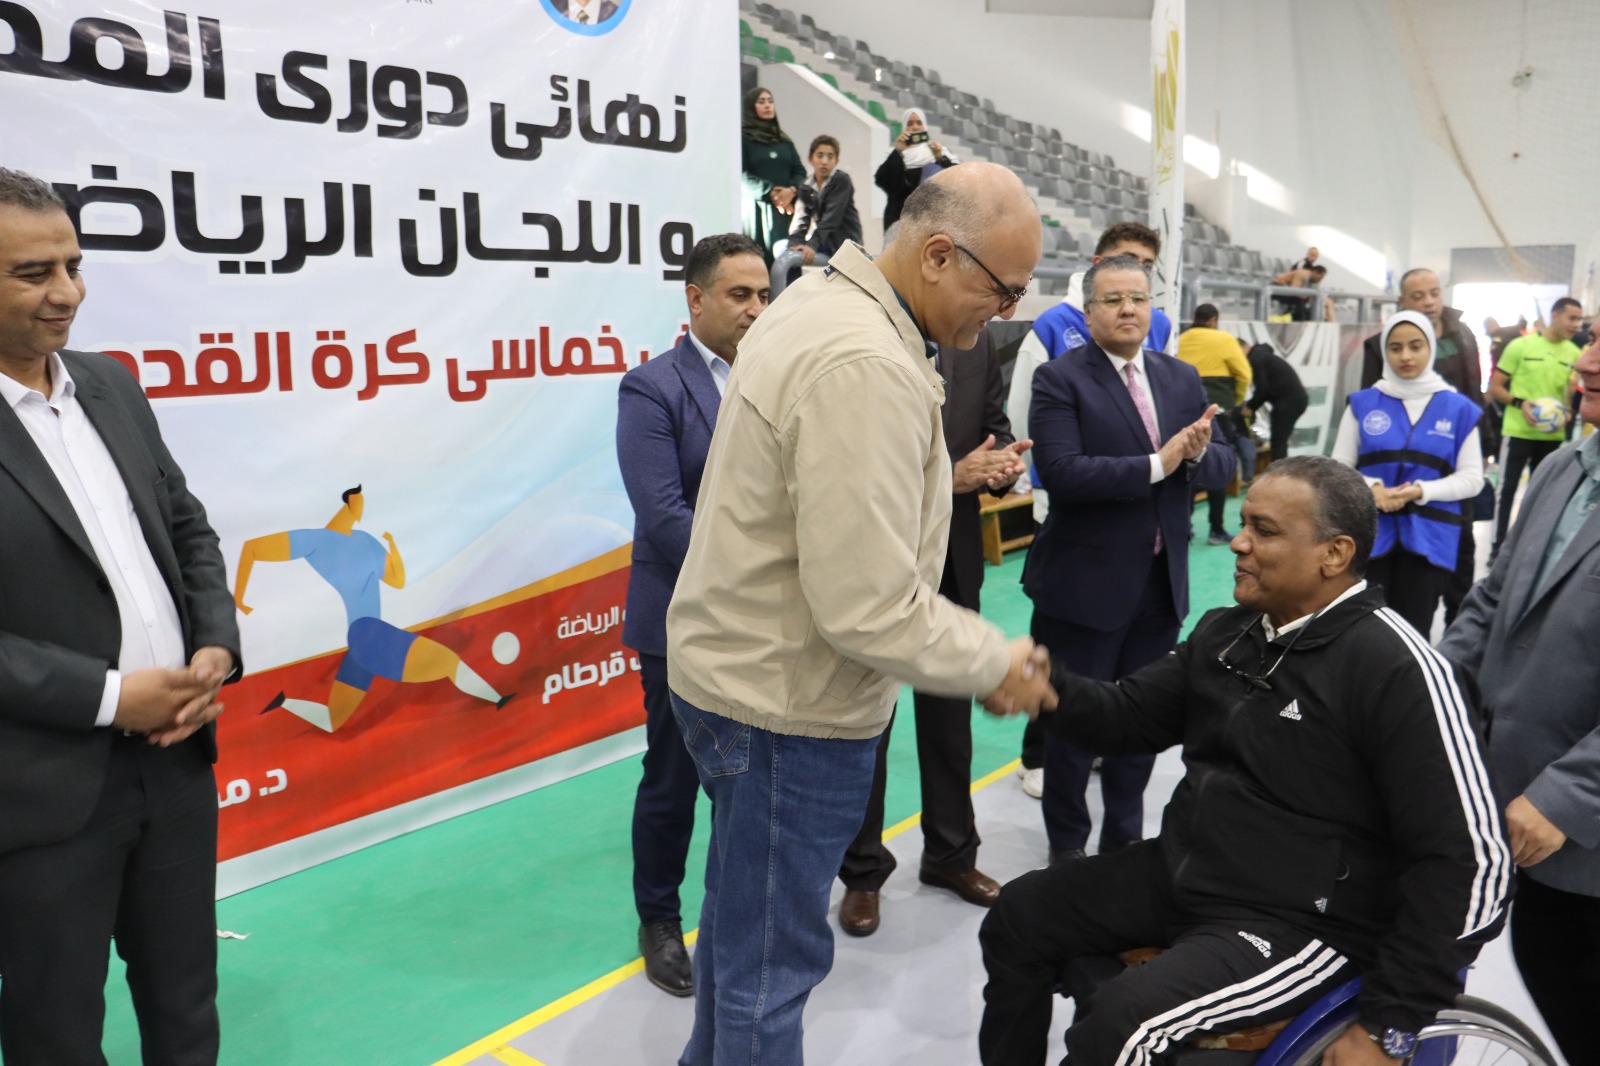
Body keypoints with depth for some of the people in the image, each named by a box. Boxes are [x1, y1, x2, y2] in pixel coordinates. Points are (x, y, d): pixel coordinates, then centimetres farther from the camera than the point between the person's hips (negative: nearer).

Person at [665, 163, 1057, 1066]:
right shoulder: (866, 365, -26)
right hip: (788, 704, -10)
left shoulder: (823, 304, 7)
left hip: (746, 670, 10)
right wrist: (995, 663, -13)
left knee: (744, 914, 27)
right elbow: (867, 609, -27)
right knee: (773, 955, 8)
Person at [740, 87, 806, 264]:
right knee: (763, 258, -12)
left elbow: (800, 171, 13)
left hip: (787, 208, 5)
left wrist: (792, 190, -7)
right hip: (757, 208, -5)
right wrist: (769, 193, -12)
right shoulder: (744, 138, 4)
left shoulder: (784, 140, 21)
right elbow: (742, 175, -6)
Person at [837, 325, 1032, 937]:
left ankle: (951, 853, 37)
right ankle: (863, 873, 27)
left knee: (949, 713, 18)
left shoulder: (977, 343, 1)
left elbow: (995, 427, 10)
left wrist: (1003, 464, -13)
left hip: (953, 559, 5)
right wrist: (948, 477, -24)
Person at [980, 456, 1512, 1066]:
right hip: (1179, 872, 8)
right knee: (1018, 917, 5)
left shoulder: (1398, 670, -19)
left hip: (1301, 922, -8)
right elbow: (1130, 716, 11)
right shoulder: (1225, 632, 5)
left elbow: (1470, 863, -20)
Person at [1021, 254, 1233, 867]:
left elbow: (1221, 465, 6)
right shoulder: (1060, 379, -10)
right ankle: (1067, 842, 27)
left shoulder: (1182, 379, 9)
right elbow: (1061, 471, -23)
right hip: (1085, 583, -6)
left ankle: (1125, 837, 36)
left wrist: (1199, 451, -16)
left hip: (1162, 582, 6)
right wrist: (1156, 464, -23)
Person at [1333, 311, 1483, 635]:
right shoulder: (1362, 404, 4)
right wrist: (1372, 488, -14)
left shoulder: (1458, 408, 4)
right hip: (1370, 534, 0)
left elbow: (1472, 478, 3)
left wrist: (1422, 491, -14)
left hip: (1428, 538, 0)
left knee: (1413, 634, 6)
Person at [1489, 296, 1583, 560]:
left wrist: (1567, 413, -7)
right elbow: (1494, 387, -5)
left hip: (1553, 435, 4)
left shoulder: (1574, 354, 2)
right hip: (1518, 431, -4)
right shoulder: (1520, 345, -9)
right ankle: (1498, 546, 7)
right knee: (1507, 488, 0)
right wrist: (1520, 403, -21)